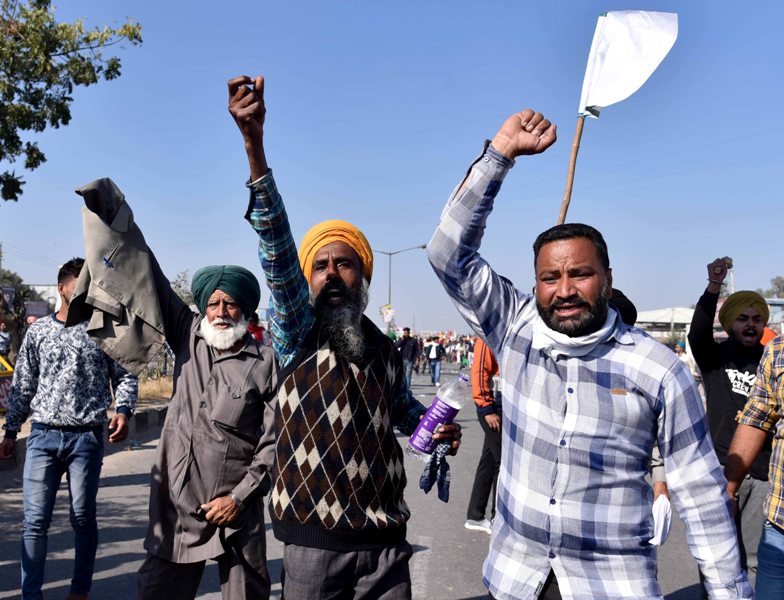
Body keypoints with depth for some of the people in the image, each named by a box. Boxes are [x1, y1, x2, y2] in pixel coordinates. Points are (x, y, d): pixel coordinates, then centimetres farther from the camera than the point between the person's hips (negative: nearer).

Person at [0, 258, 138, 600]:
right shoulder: (38, 331, 8)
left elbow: (125, 377, 5)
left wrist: (123, 410, -12)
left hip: (87, 437, -1)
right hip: (42, 435, 1)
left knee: (83, 517, 7)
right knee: (35, 519, 1)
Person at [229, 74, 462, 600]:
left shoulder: (386, 351, 9)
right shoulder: (297, 334, -4)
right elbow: (277, 249, -19)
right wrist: (254, 143, -31)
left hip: (385, 538, 4)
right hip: (313, 539, -3)